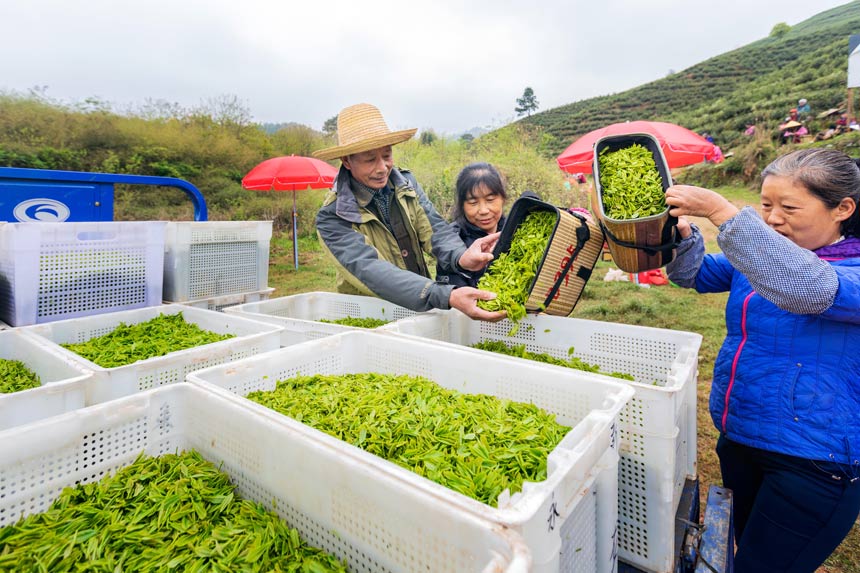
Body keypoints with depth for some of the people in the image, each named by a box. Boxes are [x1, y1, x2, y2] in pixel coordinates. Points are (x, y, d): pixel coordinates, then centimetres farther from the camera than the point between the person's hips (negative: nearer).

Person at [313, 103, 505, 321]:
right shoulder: (331, 218, -13)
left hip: (423, 311, 4)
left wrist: (461, 257, -31)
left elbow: (433, 229, -8)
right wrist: (448, 297, -38)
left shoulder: (406, 182, 2)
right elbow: (369, 270, -25)